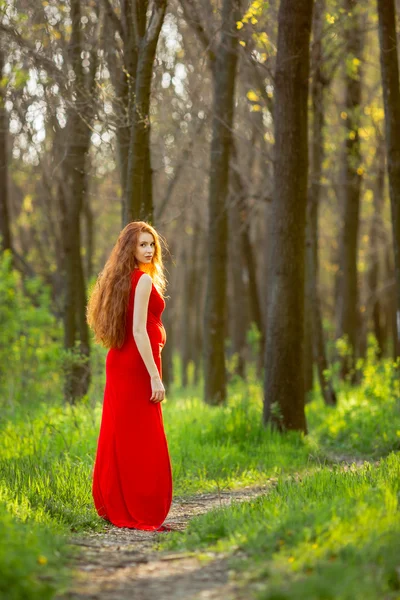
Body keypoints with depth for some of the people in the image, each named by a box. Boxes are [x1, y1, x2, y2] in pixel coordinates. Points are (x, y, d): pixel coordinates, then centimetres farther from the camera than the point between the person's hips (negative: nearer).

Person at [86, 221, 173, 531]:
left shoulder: (120, 279, 13)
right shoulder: (144, 280, -14)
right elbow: (139, 332, -20)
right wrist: (155, 377, -21)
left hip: (118, 364, 9)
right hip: (138, 366, -9)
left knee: (118, 437, 12)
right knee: (144, 443, -5)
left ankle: (114, 508, 19)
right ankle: (146, 515, -2)